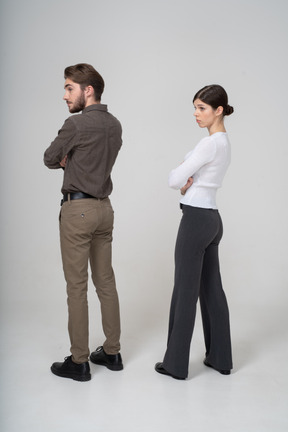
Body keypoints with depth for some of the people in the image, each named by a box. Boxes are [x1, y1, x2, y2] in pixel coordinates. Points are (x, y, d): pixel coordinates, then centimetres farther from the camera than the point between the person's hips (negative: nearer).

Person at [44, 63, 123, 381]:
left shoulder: (76, 124, -15)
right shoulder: (114, 125, 10)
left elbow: (50, 160, -2)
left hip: (78, 209, -8)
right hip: (104, 207, 8)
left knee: (76, 286, 0)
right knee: (105, 281, 13)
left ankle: (79, 362, 10)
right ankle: (112, 352, 23)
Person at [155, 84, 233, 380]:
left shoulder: (210, 143, -17)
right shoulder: (223, 142, 15)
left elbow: (174, 179, -18)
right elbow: (181, 178, 17)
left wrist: (182, 181, 4)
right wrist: (186, 184, -5)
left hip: (196, 220, -10)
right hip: (211, 219, 10)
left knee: (185, 290, 0)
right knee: (211, 289, 14)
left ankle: (176, 363, 13)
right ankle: (220, 358, 24)